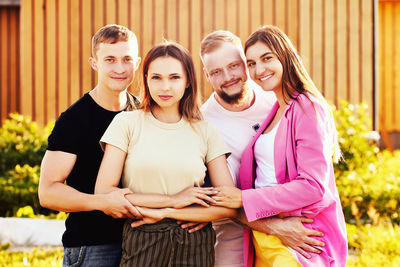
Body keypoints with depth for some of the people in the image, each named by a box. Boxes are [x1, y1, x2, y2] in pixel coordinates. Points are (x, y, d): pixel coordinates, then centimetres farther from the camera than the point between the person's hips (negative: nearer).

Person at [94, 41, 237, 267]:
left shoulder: (205, 132, 5)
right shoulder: (127, 123, 1)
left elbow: (230, 207, -1)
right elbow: (103, 194, -8)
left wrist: (165, 213, -9)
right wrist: (172, 200, -10)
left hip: (194, 248, 1)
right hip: (141, 246, -1)